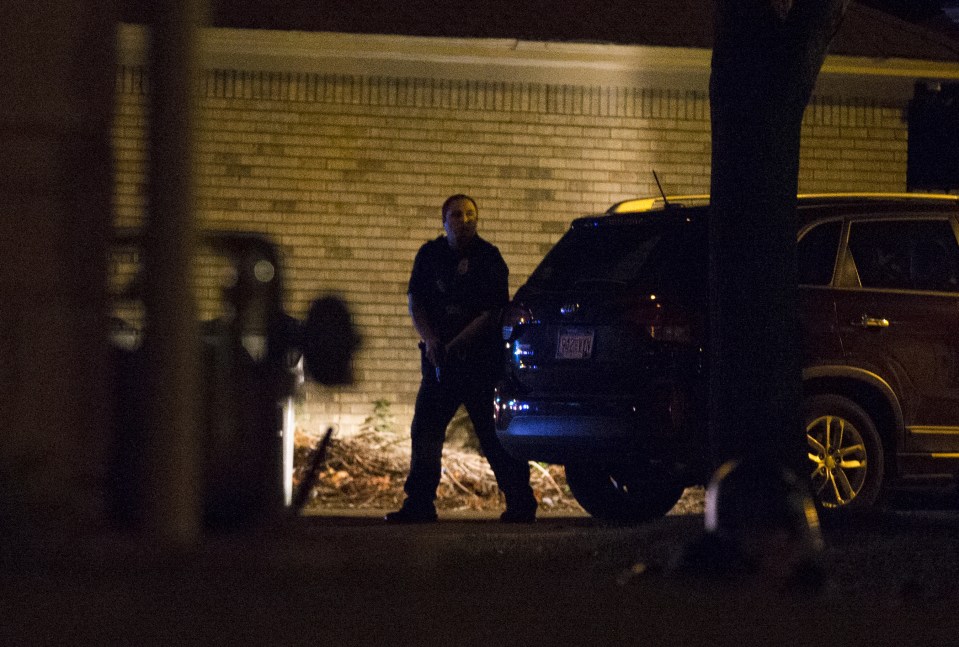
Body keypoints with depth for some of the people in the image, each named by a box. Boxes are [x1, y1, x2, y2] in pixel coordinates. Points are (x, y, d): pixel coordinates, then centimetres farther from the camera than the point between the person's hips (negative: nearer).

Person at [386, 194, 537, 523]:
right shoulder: (430, 255, 9)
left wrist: (456, 344, -19)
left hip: (482, 358, -5)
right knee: (424, 430, 1)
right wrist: (430, 340, -10)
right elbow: (415, 302, 8)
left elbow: (494, 311, -11)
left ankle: (521, 505, 1)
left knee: (495, 436, -4)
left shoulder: (488, 258, -5)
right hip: (441, 360, 5)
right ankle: (419, 505, 7)